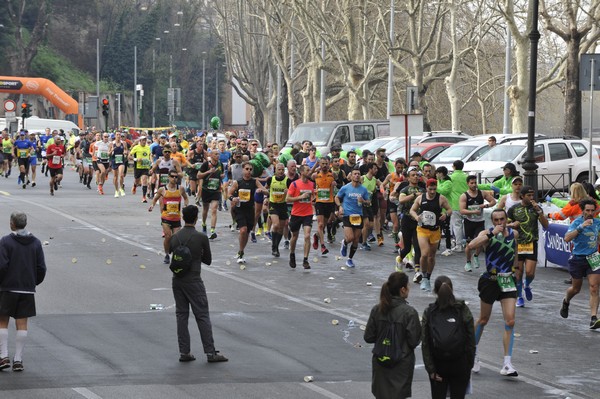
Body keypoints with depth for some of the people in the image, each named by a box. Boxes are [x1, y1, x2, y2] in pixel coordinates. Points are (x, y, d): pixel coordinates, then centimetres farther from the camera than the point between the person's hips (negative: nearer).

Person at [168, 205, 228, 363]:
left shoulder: (175, 237, 2)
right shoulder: (201, 238, -10)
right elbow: (208, 260, 1)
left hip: (177, 280, 4)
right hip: (193, 281, -4)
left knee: (181, 315, 11)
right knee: (202, 316, 0)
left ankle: (184, 352, 10)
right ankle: (210, 353, 0)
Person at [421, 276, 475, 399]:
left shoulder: (428, 312, -6)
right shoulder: (463, 310, -8)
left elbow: (425, 344, -8)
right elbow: (471, 341, -6)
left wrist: (431, 369, -5)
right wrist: (469, 365, 3)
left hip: (438, 365, 1)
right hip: (460, 365, -1)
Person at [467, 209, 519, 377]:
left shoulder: (514, 233, 2)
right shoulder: (487, 233, -11)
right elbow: (471, 246, -32)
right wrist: (492, 234, -33)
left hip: (508, 281, 3)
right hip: (490, 281, -2)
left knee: (510, 321, -10)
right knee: (483, 320, 12)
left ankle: (507, 364, -10)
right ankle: (473, 353, 36)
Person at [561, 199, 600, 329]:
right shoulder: (577, 222, -12)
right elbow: (567, 238, -29)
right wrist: (581, 227, -36)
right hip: (578, 259, -3)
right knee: (576, 288, 13)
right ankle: (566, 301, 48)